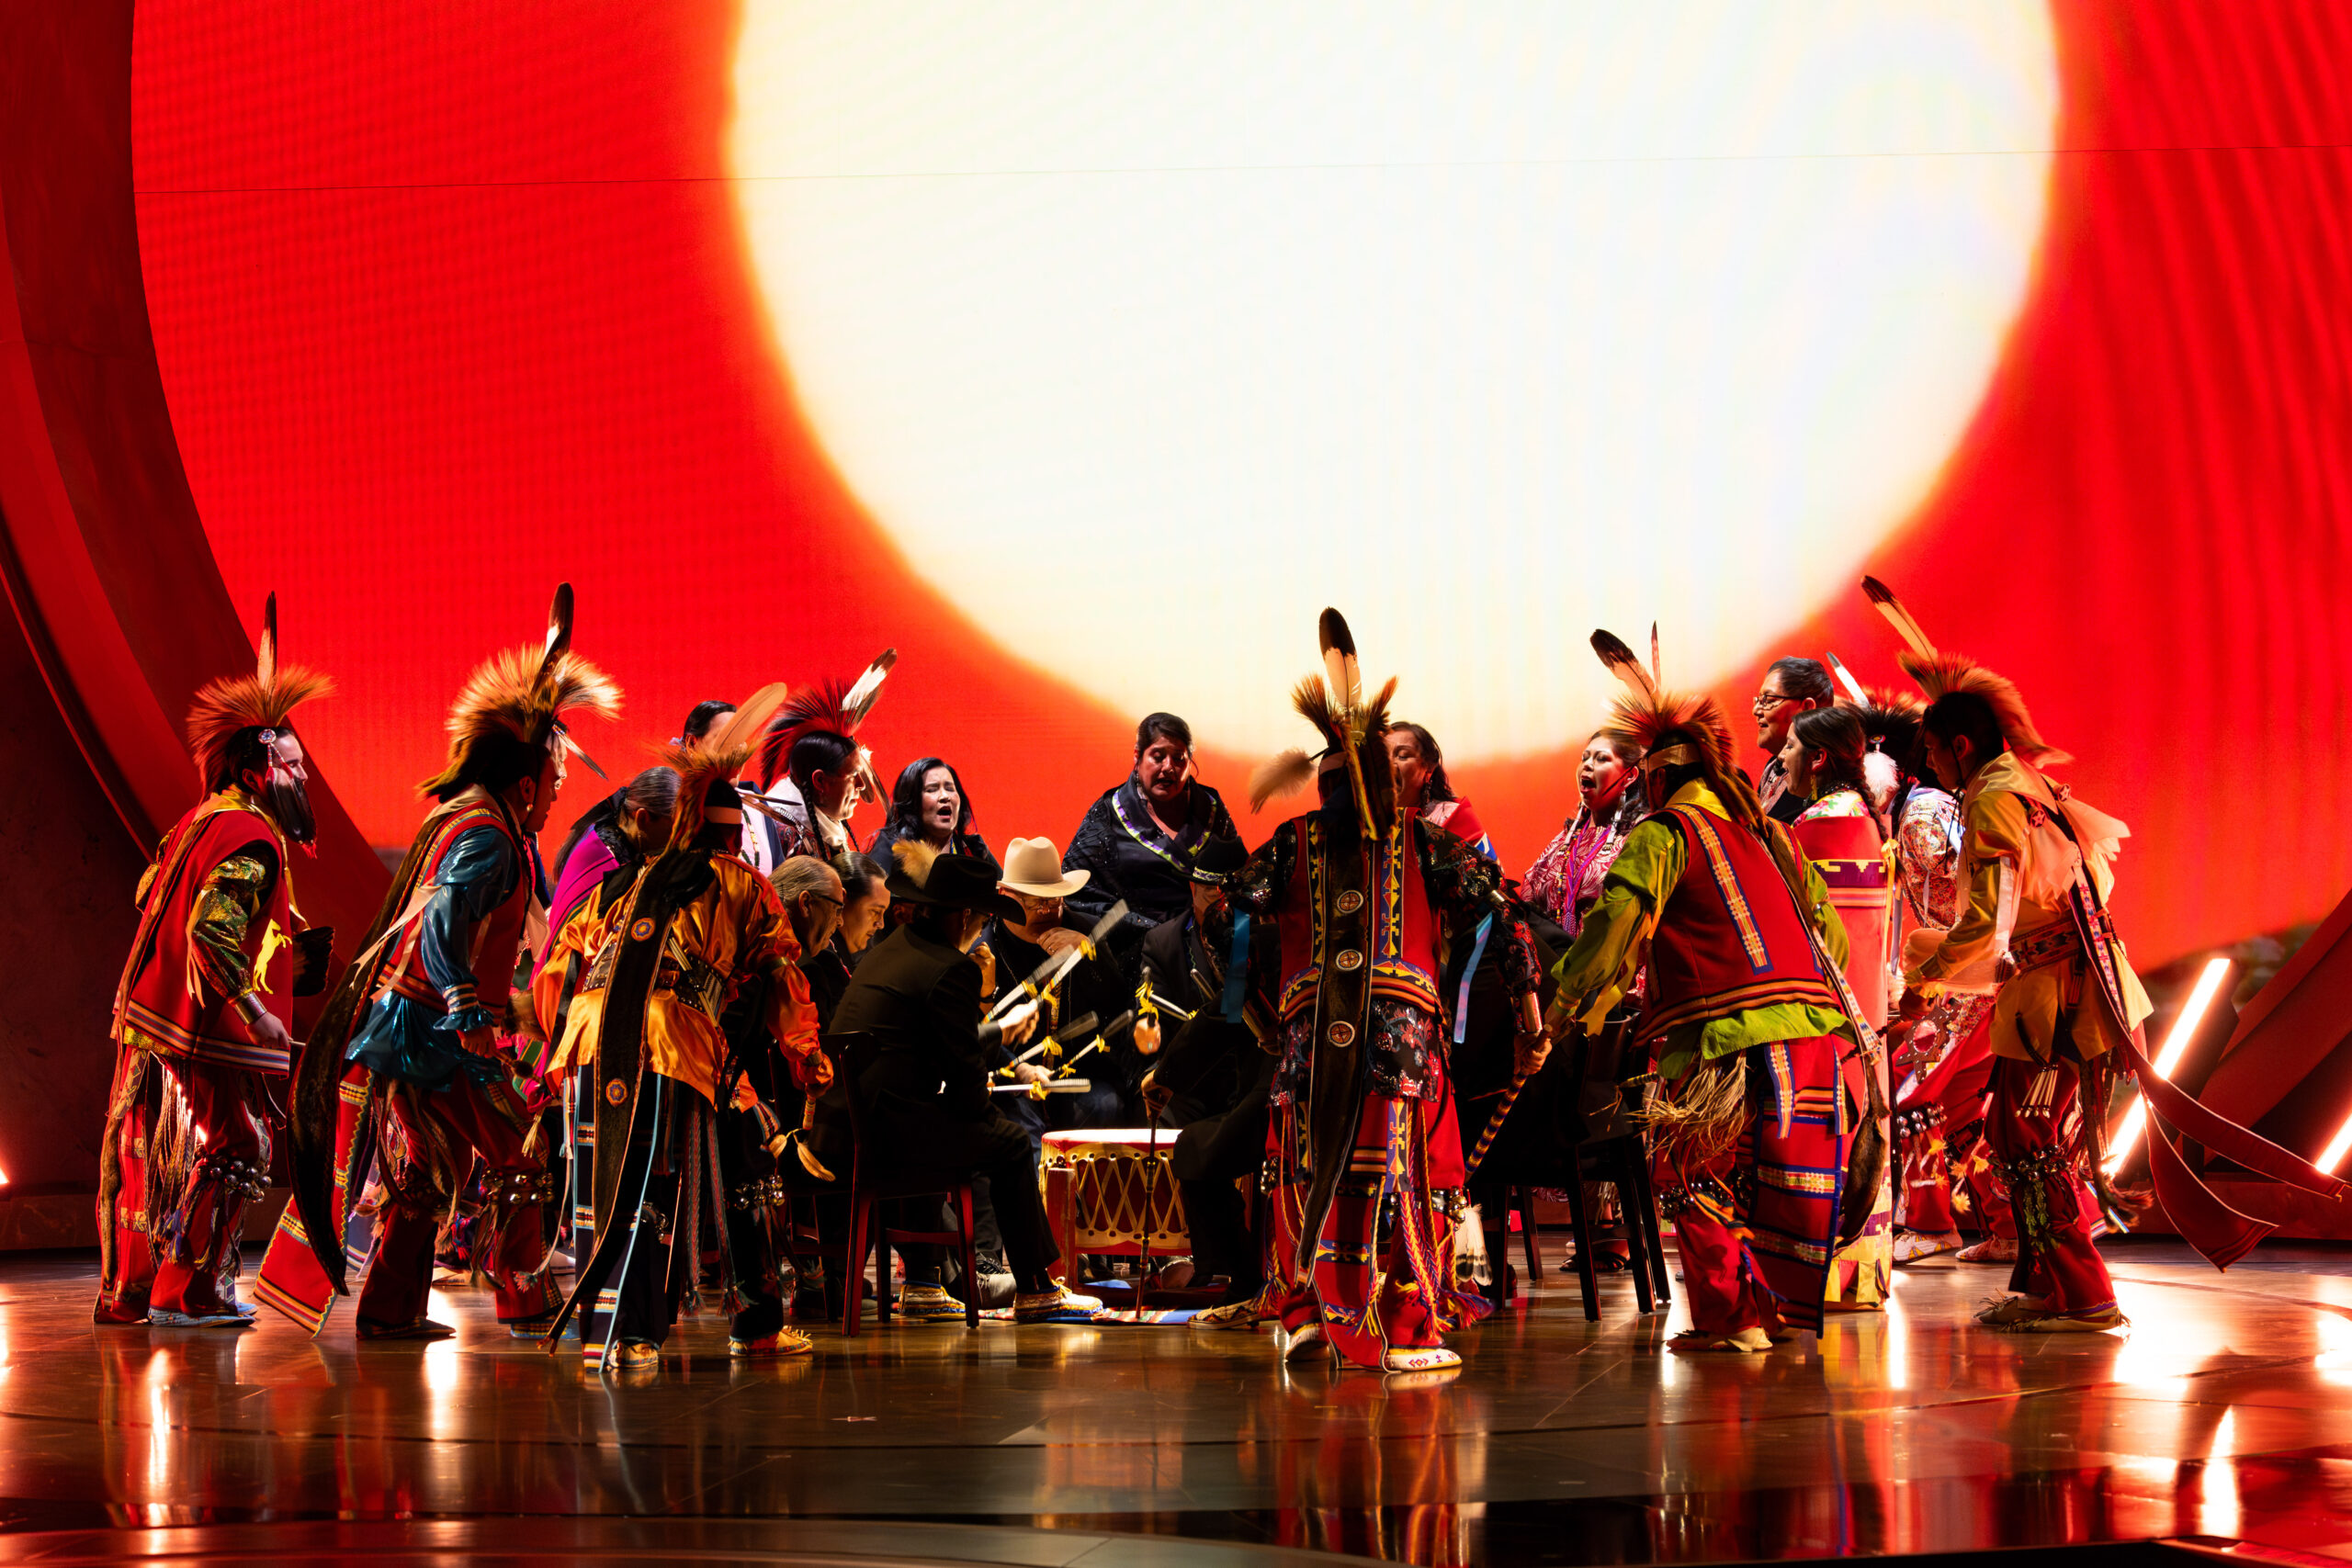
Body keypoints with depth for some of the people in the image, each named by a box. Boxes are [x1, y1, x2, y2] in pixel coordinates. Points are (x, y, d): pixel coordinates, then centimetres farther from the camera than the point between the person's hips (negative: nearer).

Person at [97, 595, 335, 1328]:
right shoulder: (251, 838, -16)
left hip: (152, 1013, 10)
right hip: (206, 1029, -10)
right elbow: (214, 931, -27)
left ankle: (126, 1290, 23)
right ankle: (186, 1293, 1)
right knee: (229, 1150, -1)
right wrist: (255, 1012, -27)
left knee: (150, 1153, 15)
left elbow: (151, 894, 22)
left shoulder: (202, 819, 13)